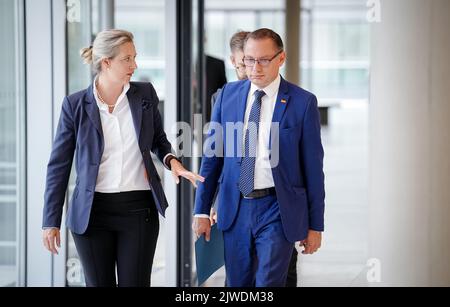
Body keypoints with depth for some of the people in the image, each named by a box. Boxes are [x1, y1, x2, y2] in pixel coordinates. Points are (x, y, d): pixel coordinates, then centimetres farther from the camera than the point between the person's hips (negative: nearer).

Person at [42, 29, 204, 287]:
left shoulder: (145, 94, 2)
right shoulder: (76, 105, -3)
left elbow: (158, 138, 18)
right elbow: (59, 165, 1)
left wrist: (171, 160, -5)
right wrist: (51, 222, -1)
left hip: (139, 209, 1)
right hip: (92, 212, -1)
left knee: (135, 283, 1)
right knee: (99, 283, 7)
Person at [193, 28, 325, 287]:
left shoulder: (303, 102, -5)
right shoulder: (228, 94, 5)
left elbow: (313, 167, -2)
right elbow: (212, 155, 9)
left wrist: (315, 225, 0)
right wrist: (202, 209, 7)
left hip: (277, 210, -3)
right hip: (235, 208, 4)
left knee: (268, 284, -8)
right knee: (238, 283, 12)